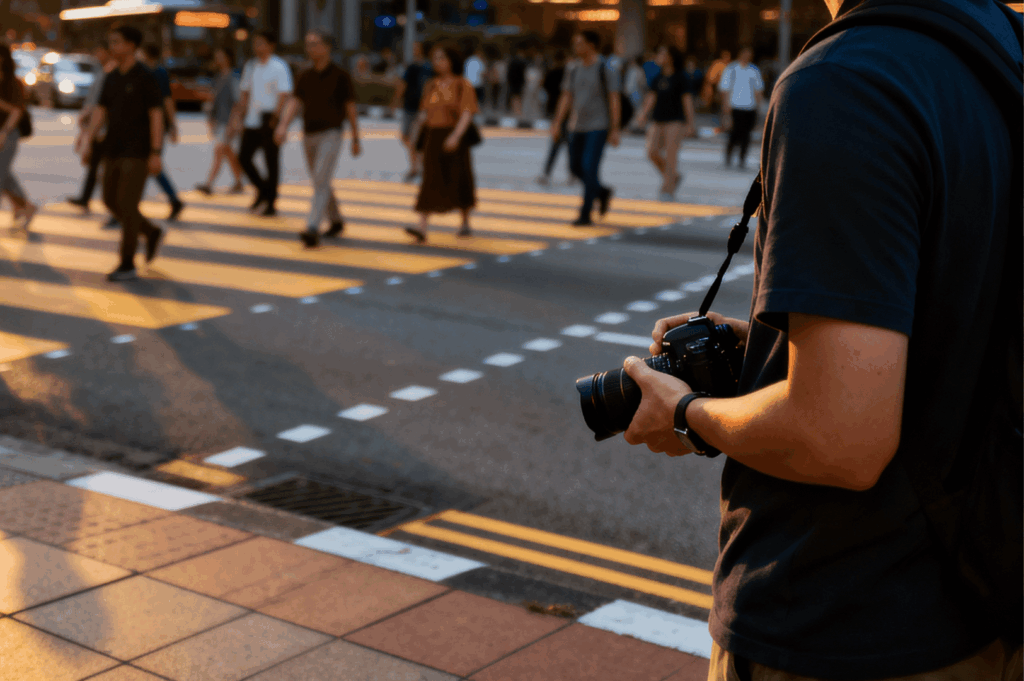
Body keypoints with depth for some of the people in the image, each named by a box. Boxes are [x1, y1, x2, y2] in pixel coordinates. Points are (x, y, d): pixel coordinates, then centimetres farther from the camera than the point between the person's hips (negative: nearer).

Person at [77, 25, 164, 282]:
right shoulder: (111, 78, 11)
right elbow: (99, 113, 10)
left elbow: (156, 115, -14)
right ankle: (151, 232, 33)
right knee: (111, 201, 12)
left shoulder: (146, 77, -11)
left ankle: (127, 265, -3)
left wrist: (156, 154, -18)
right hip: (115, 150, 8)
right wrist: (87, 142, -2)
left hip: (138, 151, -8)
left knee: (126, 204, -10)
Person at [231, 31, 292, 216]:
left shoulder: (279, 67, -7)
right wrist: (238, 116, 13)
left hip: (270, 120, -6)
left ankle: (270, 202, 9)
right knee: (244, 158, 5)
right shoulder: (250, 66, 12)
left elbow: (284, 96, -12)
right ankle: (263, 190, 25)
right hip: (252, 122, 6)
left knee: (271, 161, 0)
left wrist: (274, 119, -19)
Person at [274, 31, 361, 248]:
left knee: (321, 183, -17)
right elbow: (294, 103, -1)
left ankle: (312, 231, -25)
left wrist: (356, 139, 1)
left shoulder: (340, 75, -4)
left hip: (330, 135, -6)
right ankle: (336, 221, 37)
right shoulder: (305, 76, 8)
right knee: (320, 183, 17)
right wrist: (283, 126, -18)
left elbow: (350, 108, -1)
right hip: (309, 135, 6)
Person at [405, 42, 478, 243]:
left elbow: (467, 113, -16)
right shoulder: (431, 86, 11)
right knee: (430, 183, -6)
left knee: (460, 182, 9)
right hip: (433, 139, 3)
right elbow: (425, 113, 12)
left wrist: (456, 135, -30)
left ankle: (465, 223, 29)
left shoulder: (463, 85, -5)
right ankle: (422, 229, -17)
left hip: (455, 140, -3)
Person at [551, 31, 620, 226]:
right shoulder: (573, 71, 9)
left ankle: (586, 214, -8)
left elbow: (614, 101, -8)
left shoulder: (606, 71, -7)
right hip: (578, 127, 6)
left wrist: (614, 130, -13)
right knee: (575, 166, 10)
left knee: (589, 167, -13)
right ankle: (602, 192, 34)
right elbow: (566, 98, 10)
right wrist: (557, 124, 2)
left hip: (598, 127, -6)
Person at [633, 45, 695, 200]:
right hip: (659, 120, 6)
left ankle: (667, 190, -4)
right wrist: (644, 114, 3)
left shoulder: (681, 77, -4)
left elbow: (687, 100, -6)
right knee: (653, 152, -5)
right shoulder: (659, 77, 13)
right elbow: (652, 97, 15)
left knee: (671, 153, -10)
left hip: (675, 120, -6)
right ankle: (674, 177, 17)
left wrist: (689, 123, -10)